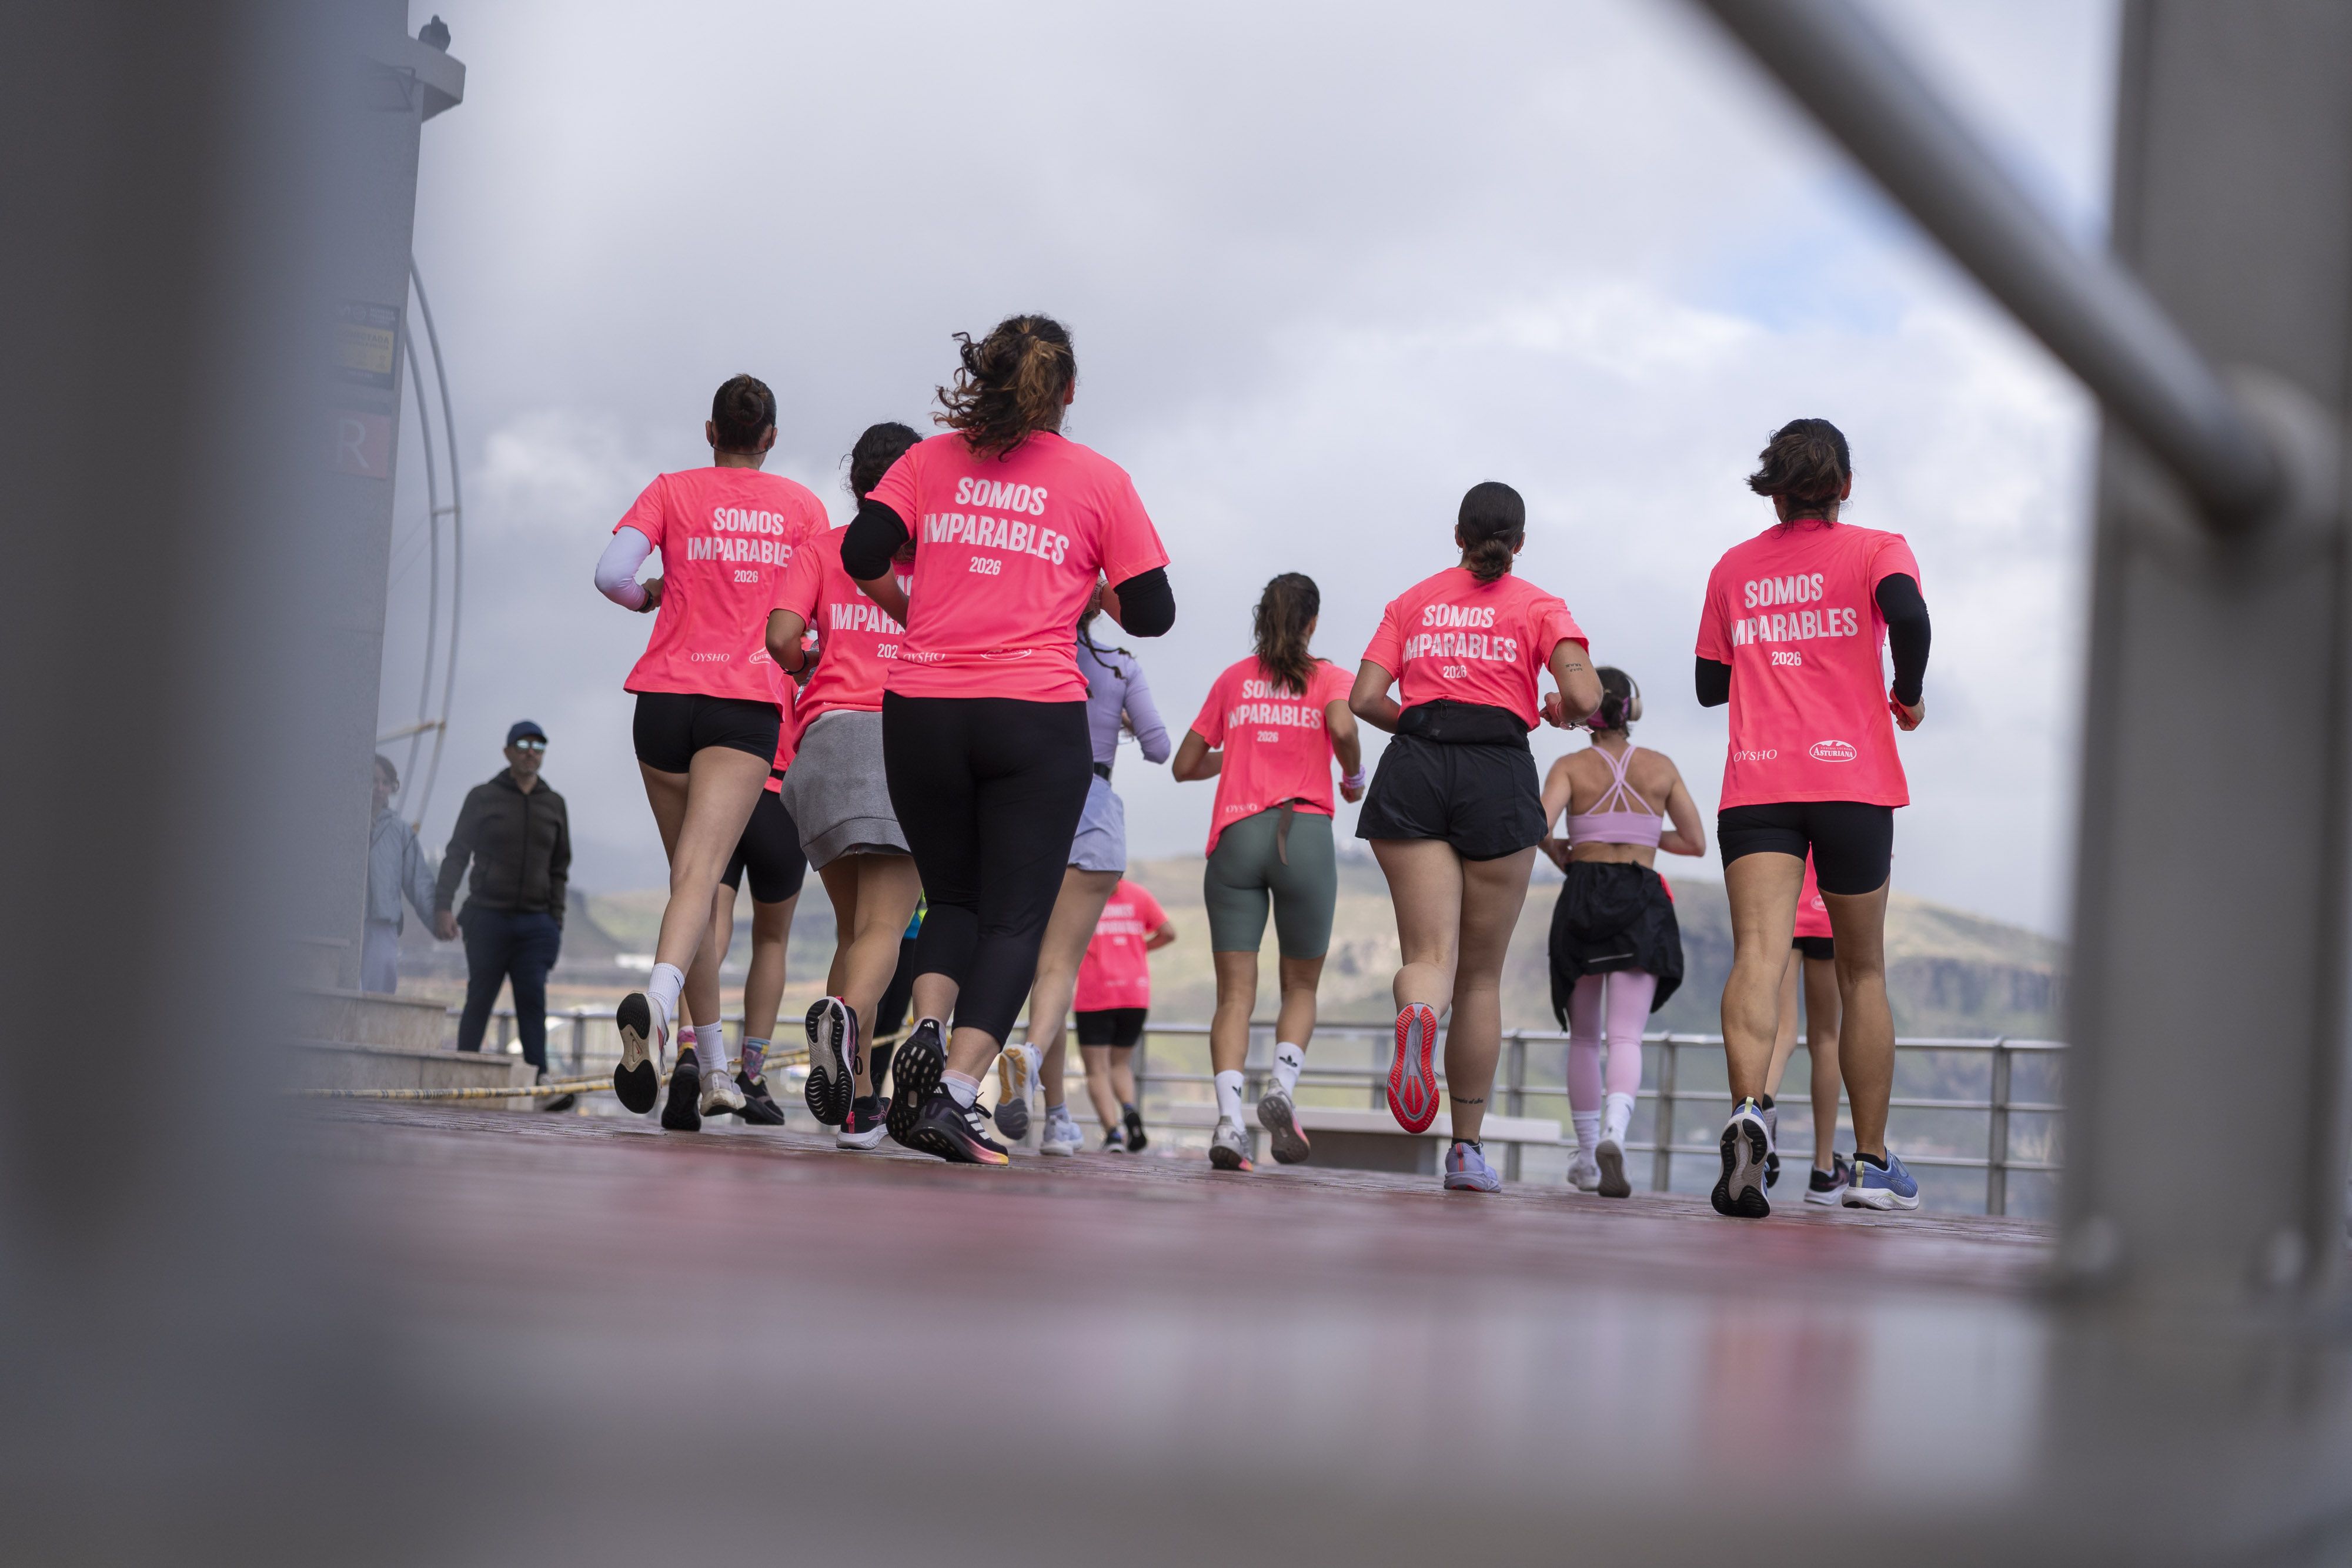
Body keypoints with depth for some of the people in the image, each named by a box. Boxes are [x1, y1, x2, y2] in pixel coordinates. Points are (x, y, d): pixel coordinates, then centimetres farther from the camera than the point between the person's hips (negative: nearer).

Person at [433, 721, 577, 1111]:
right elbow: (456, 856, 3)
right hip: (488, 918, -2)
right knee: (479, 1001, 0)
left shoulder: (554, 805, 13)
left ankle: (541, 1081, -21)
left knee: (533, 1000, -11)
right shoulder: (482, 798, 5)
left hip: (535, 923, 2)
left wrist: (555, 919, 10)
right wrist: (442, 907, -8)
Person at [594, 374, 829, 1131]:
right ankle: (657, 998, -44)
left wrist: (651, 597, 15)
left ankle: (711, 1066, 17)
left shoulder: (672, 491, 8)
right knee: (701, 874, -14)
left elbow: (611, 572, -6)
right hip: (750, 702, -1)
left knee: (692, 873, 13)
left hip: (666, 693, 1)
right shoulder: (801, 505, 10)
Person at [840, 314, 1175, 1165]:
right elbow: (1152, 613, 4)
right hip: (1037, 718, -2)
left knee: (952, 898, 19)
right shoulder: (1100, 480, 6)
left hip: (922, 709, 3)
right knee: (1014, 918, 1)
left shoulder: (930, 461, 10)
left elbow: (862, 553, -2)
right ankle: (953, 1093, -15)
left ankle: (925, 1033, -7)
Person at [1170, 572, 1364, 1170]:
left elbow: (1185, 765, 19)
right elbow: (1342, 728, -13)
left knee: (1235, 992, -3)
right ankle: (1282, 1087, -12)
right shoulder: (1327, 677, 9)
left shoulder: (1232, 680, 17)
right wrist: (1354, 775, 5)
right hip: (1305, 834, -1)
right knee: (1301, 987, 13)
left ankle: (1229, 1117, -21)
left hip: (1235, 835, 1)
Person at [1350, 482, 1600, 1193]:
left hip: (1414, 771, 1)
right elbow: (1584, 694, -7)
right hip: (1499, 774, -1)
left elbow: (1365, 698, 5)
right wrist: (1561, 712, 15)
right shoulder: (1539, 607, 8)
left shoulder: (1412, 602, 16)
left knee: (1430, 954, -6)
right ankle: (1467, 1148, 13)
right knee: (1482, 975, 9)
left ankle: (1416, 1016, -45)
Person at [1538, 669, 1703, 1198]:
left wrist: (1560, 856, 7)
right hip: (1641, 905, 0)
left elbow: (1540, 824, -15)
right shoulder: (1662, 768, 7)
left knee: (1584, 1038, 17)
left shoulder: (1571, 768, 2)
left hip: (1582, 897, 0)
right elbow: (1695, 842, 9)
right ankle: (1614, 1134, -39)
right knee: (1625, 1037, -11)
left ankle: (1588, 1158, 24)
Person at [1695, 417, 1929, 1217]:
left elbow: (1710, 684, 19)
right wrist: (1908, 695, 1)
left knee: (1758, 955, -16)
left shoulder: (1733, 568, 16)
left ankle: (1748, 1107, -43)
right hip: (1851, 776, -1)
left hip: (1755, 782, 1)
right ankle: (1872, 1162, 19)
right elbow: (1907, 613, -15)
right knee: (1861, 971, 12)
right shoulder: (1875, 549, 7)